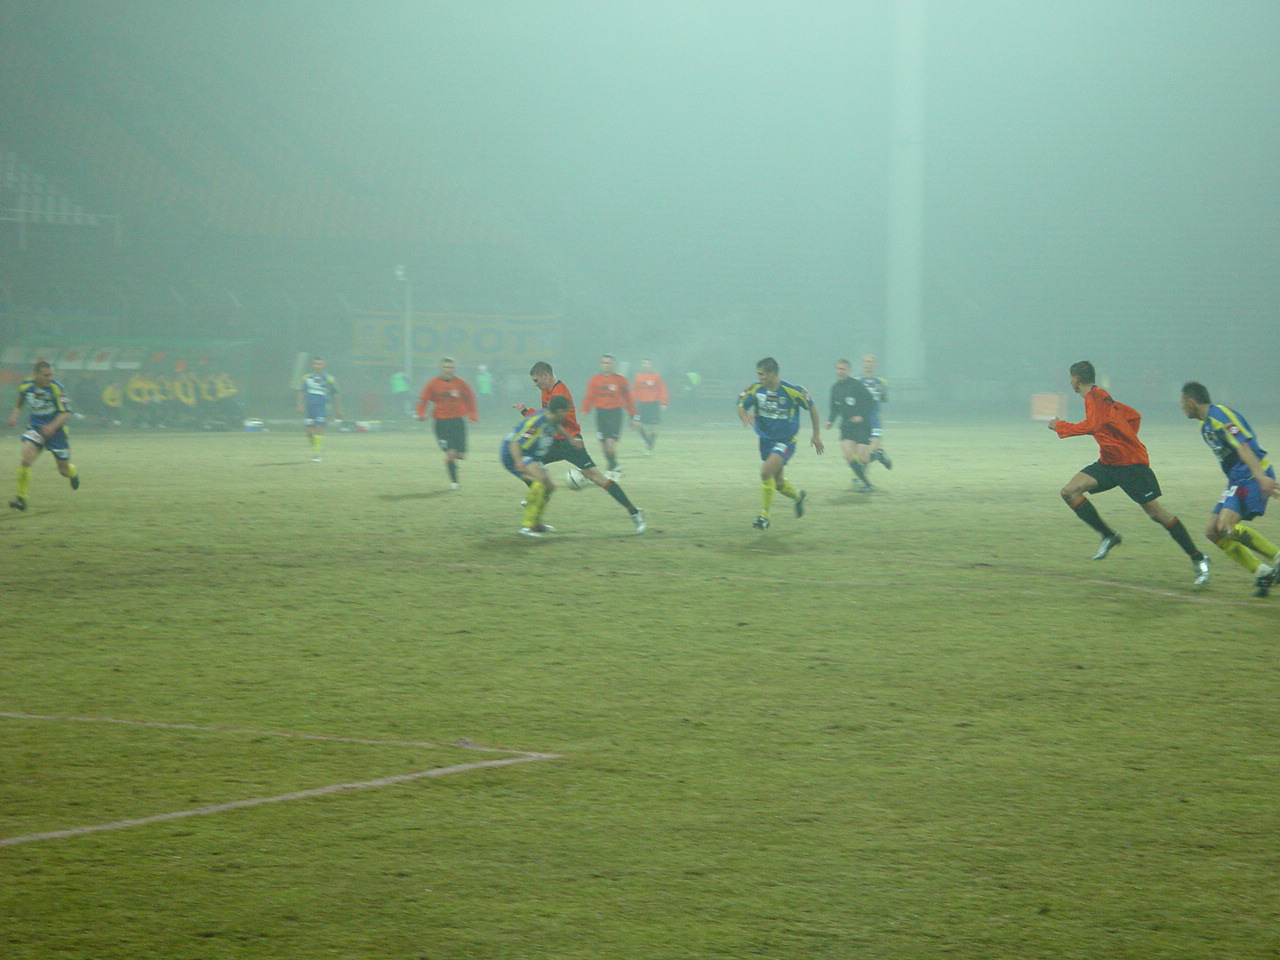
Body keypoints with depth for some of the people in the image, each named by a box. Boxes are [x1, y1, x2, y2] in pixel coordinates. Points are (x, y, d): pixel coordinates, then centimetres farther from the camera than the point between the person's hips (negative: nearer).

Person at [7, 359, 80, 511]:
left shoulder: (56, 388, -18)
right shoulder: (25, 386, -7)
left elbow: (66, 413, -18)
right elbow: (20, 401, 17)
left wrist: (52, 426, -32)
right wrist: (15, 413, 1)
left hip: (55, 430, -2)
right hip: (35, 429, 2)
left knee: (64, 470, 9)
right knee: (26, 458, -24)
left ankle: (73, 473, 49)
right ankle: (21, 498, -17)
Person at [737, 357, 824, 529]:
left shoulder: (791, 391, -19)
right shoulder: (756, 389, -8)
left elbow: (812, 407, -5)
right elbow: (741, 405, 2)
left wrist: (817, 435, 1)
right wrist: (744, 416, -24)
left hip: (786, 440, -5)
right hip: (766, 439, 5)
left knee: (766, 472, -24)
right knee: (778, 483, 13)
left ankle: (764, 515, -11)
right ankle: (798, 496, 47)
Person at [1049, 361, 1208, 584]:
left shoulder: (1094, 397, -13)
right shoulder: (1100, 397, 17)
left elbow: (1090, 426, -29)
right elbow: (1134, 416, 24)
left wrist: (1060, 426, -17)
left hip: (1131, 463, -10)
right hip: (1109, 463, 10)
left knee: (1155, 512, -8)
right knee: (1070, 492, -6)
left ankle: (1198, 559, 0)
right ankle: (1108, 536, 3)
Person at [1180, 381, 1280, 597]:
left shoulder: (1219, 415, -12)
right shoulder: (1206, 425, 19)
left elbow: (1243, 446, -23)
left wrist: (1261, 476, -33)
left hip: (1251, 476, -11)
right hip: (1237, 481, 11)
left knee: (1227, 526, -25)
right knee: (1213, 532, 4)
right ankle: (1262, 573, 3)